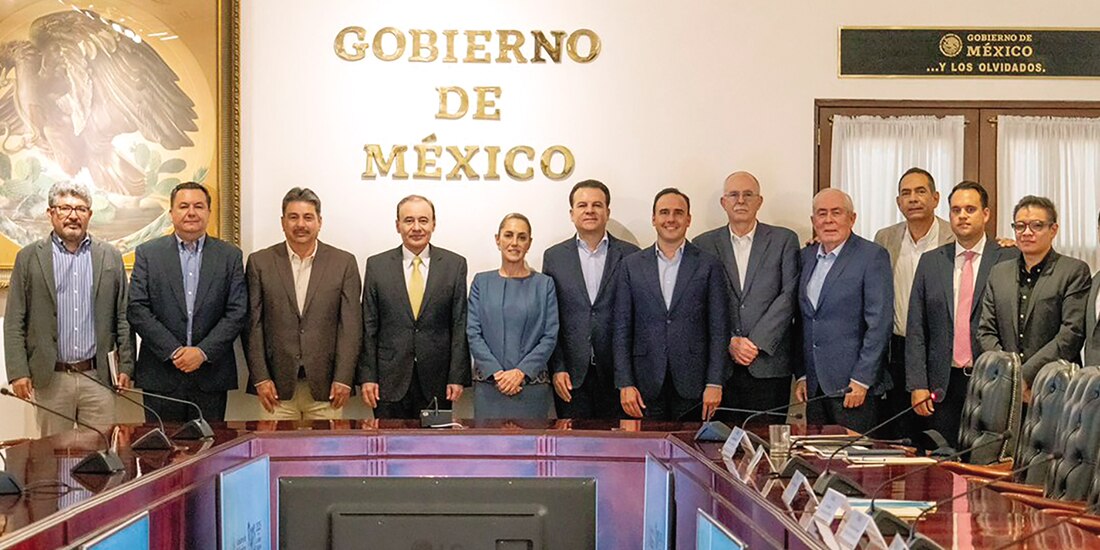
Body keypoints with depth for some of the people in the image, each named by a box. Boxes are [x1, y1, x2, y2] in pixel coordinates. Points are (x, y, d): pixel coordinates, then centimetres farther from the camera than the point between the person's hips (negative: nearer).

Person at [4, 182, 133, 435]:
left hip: (97, 376, 1)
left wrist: (126, 366, 4)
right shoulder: (29, 258, 4)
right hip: (50, 378, -1)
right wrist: (18, 373, -5)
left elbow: (123, 317, 9)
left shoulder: (110, 257, 7)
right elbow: (14, 322, 2)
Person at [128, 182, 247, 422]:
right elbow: (137, 309, -2)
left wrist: (203, 351, -10)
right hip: (161, 376, 0)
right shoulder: (148, 253, 5)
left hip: (211, 376, 0)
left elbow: (237, 312, 0)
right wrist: (174, 351, -11)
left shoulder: (230, 255, 6)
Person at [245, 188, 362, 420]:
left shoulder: (344, 263, 4)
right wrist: (260, 378, -3)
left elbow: (351, 325, 1)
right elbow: (253, 324, 4)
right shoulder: (260, 262, 6)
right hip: (277, 386, 0)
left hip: (326, 386, 0)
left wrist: (343, 379, -6)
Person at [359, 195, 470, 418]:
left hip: (437, 383, 0)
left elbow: (460, 325, 1)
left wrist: (457, 377, -4)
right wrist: (367, 377, -2)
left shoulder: (454, 264, 3)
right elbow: (368, 327, 4)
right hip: (390, 381, 0)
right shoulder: (376, 265, 4)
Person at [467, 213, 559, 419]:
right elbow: (473, 333, 1)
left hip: (532, 384, 0)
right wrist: (496, 373, -10)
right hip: (488, 385, 1)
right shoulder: (482, 282, 7)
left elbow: (550, 337, -1)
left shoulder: (544, 284, 5)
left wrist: (520, 372, -11)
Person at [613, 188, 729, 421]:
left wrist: (715, 384, -5)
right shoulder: (631, 265, 7)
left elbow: (719, 330, 2)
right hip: (646, 387, 1)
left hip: (693, 385, -1)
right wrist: (625, 384, -2)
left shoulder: (709, 265, 4)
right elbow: (622, 330, 6)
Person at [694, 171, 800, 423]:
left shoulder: (784, 240, 7)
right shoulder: (704, 244, 9)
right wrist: (729, 342, -9)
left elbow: (789, 296, -2)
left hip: (769, 364, -1)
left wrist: (756, 342, -9)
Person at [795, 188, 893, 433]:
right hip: (815, 385, 6)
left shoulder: (873, 256, -6)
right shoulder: (806, 256, 13)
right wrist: (801, 374, 10)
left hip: (852, 385, -6)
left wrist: (861, 380, -15)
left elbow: (880, 323, -11)